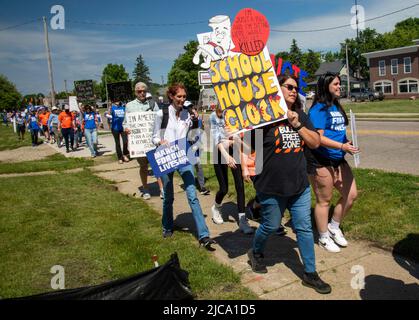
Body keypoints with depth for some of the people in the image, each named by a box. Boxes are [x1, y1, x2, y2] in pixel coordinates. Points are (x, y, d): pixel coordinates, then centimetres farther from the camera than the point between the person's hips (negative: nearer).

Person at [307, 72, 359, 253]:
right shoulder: (319, 109, -14)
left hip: (338, 160, 9)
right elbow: (318, 138, -21)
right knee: (324, 200, 5)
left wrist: (348, 143, 5)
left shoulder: (336, 107, 12)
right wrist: (342, 147, -25)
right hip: (321, 162, -9)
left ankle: (334, 227, 33)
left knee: (351, 195, 12)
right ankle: (324, 238, 24)